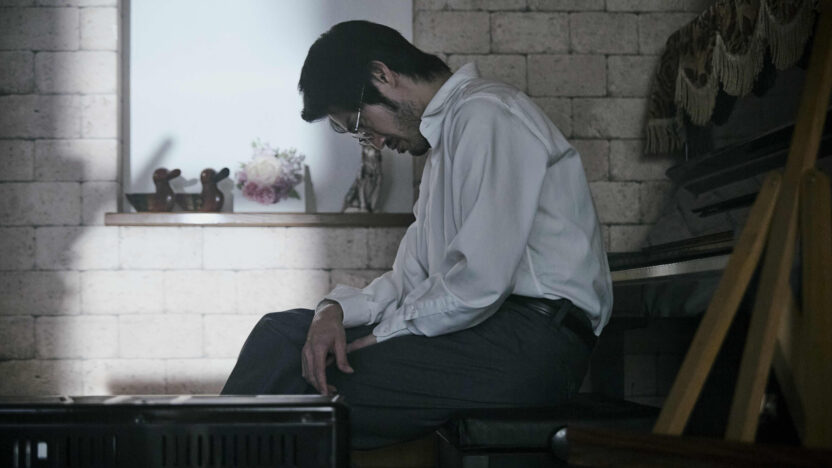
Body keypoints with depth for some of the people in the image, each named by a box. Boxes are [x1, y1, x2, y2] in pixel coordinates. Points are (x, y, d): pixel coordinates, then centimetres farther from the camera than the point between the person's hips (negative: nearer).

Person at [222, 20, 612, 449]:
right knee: (282, 330, 2)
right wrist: (337, 309, -2)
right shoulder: (446, 135, 23)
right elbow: (412, 279, 17)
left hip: (532, 338, -9)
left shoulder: (486, 116, -9)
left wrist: (386, 333, -7)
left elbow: (480, 281, -18)